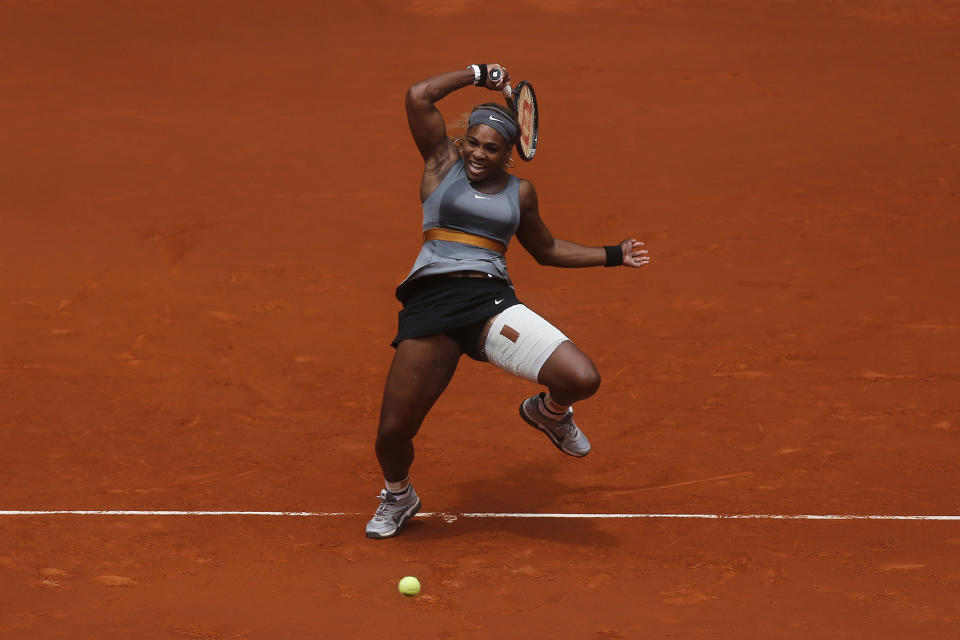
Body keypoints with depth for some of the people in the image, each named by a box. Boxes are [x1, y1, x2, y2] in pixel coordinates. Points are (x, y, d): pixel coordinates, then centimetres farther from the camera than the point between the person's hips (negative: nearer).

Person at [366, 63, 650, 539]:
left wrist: (612, 255, 32)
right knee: (393, 434, -6)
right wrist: (478, 75, 7)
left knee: (581, 380, -20)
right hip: (430, 303, -2)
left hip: (492, 302, 2)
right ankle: (398, 496, 32)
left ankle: (547, 412, 20)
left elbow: (545, 249, 33)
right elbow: (419, 96, -3)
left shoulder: (519, 192, 17)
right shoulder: (443, 162, 9)